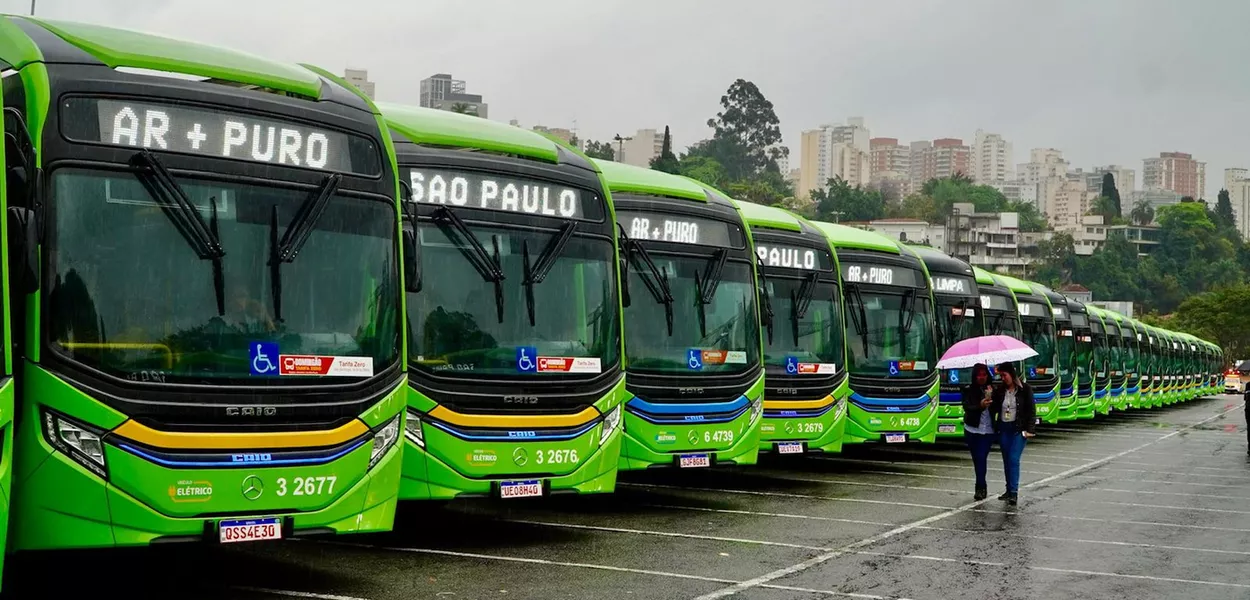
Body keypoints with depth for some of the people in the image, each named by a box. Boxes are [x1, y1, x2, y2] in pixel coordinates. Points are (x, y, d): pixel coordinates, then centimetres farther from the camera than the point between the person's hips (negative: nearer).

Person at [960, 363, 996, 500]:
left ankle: (980, 488, -6)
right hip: (972, 430, 1)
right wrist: (980, 405, -30)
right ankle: (983, 487, 23)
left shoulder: (993, 389, 2)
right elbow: (967, 407, -13)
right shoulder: (968, 389, 0)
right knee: (976, 459, 8)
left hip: (988, 430, -1)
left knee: (981, 458, -11)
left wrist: (992, 396, -18)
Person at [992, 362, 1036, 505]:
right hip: (1003, 429, 5)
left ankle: (1014, 492, -16)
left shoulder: (1025, 389, -4)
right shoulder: (1000, 391, 7)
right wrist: (989, 402, -11)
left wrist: (1030, 429, -11)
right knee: (1006, 460, 8)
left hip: (1018, 429, -5)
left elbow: (1031, 410, -4)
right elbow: (994, 409, 9)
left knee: (1014, 459, -14)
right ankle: (1009, 490, 16)